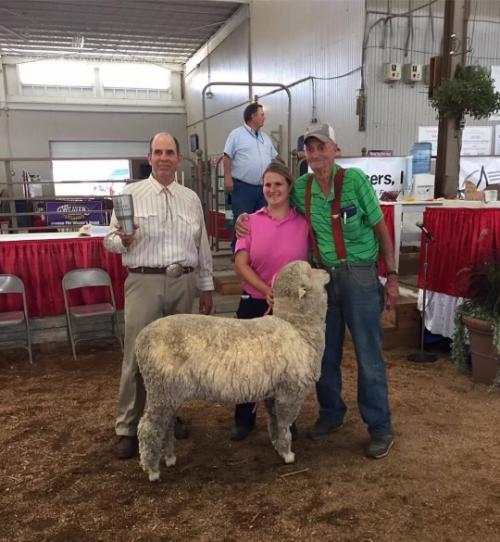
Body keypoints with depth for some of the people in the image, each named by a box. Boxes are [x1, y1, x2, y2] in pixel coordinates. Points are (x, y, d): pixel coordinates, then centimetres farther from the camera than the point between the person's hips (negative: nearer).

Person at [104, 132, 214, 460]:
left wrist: (207, 286, 11)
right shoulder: (131, 193, 1)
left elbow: (202, 246, 13)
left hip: (183, 283, 4)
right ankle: (127, 428, 11)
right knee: (138, 356, -2)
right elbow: (110, 239, 0)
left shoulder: (191, 198, 11)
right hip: (144, 282, -3)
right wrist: (122, 240, -23)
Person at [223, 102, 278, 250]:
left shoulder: (265, 137, 17)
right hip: (243, 187, -6)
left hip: (263, 188, 6)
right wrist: (228, 178, -16)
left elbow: (274, 158, 22)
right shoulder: (237, 134, -3)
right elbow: (227, 157, -8)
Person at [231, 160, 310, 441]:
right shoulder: (251, 221, 0)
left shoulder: (303, 222, -2)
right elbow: (241, 263, -7)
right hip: (254, 302, 1)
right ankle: (244, 420, 29)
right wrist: (266, 291, -19)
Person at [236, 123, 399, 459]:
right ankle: (331, 413, 34)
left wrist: (392, 276, -5)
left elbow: (380, 229, -3)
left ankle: (380, 428, 18)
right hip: (322, 277, 4)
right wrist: (246, 220, 0)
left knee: (369, 356, 3)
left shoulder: (355, 179, -8)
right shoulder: (300, 188, 3)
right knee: (326, 353, 14)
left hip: (359, 276, -4)